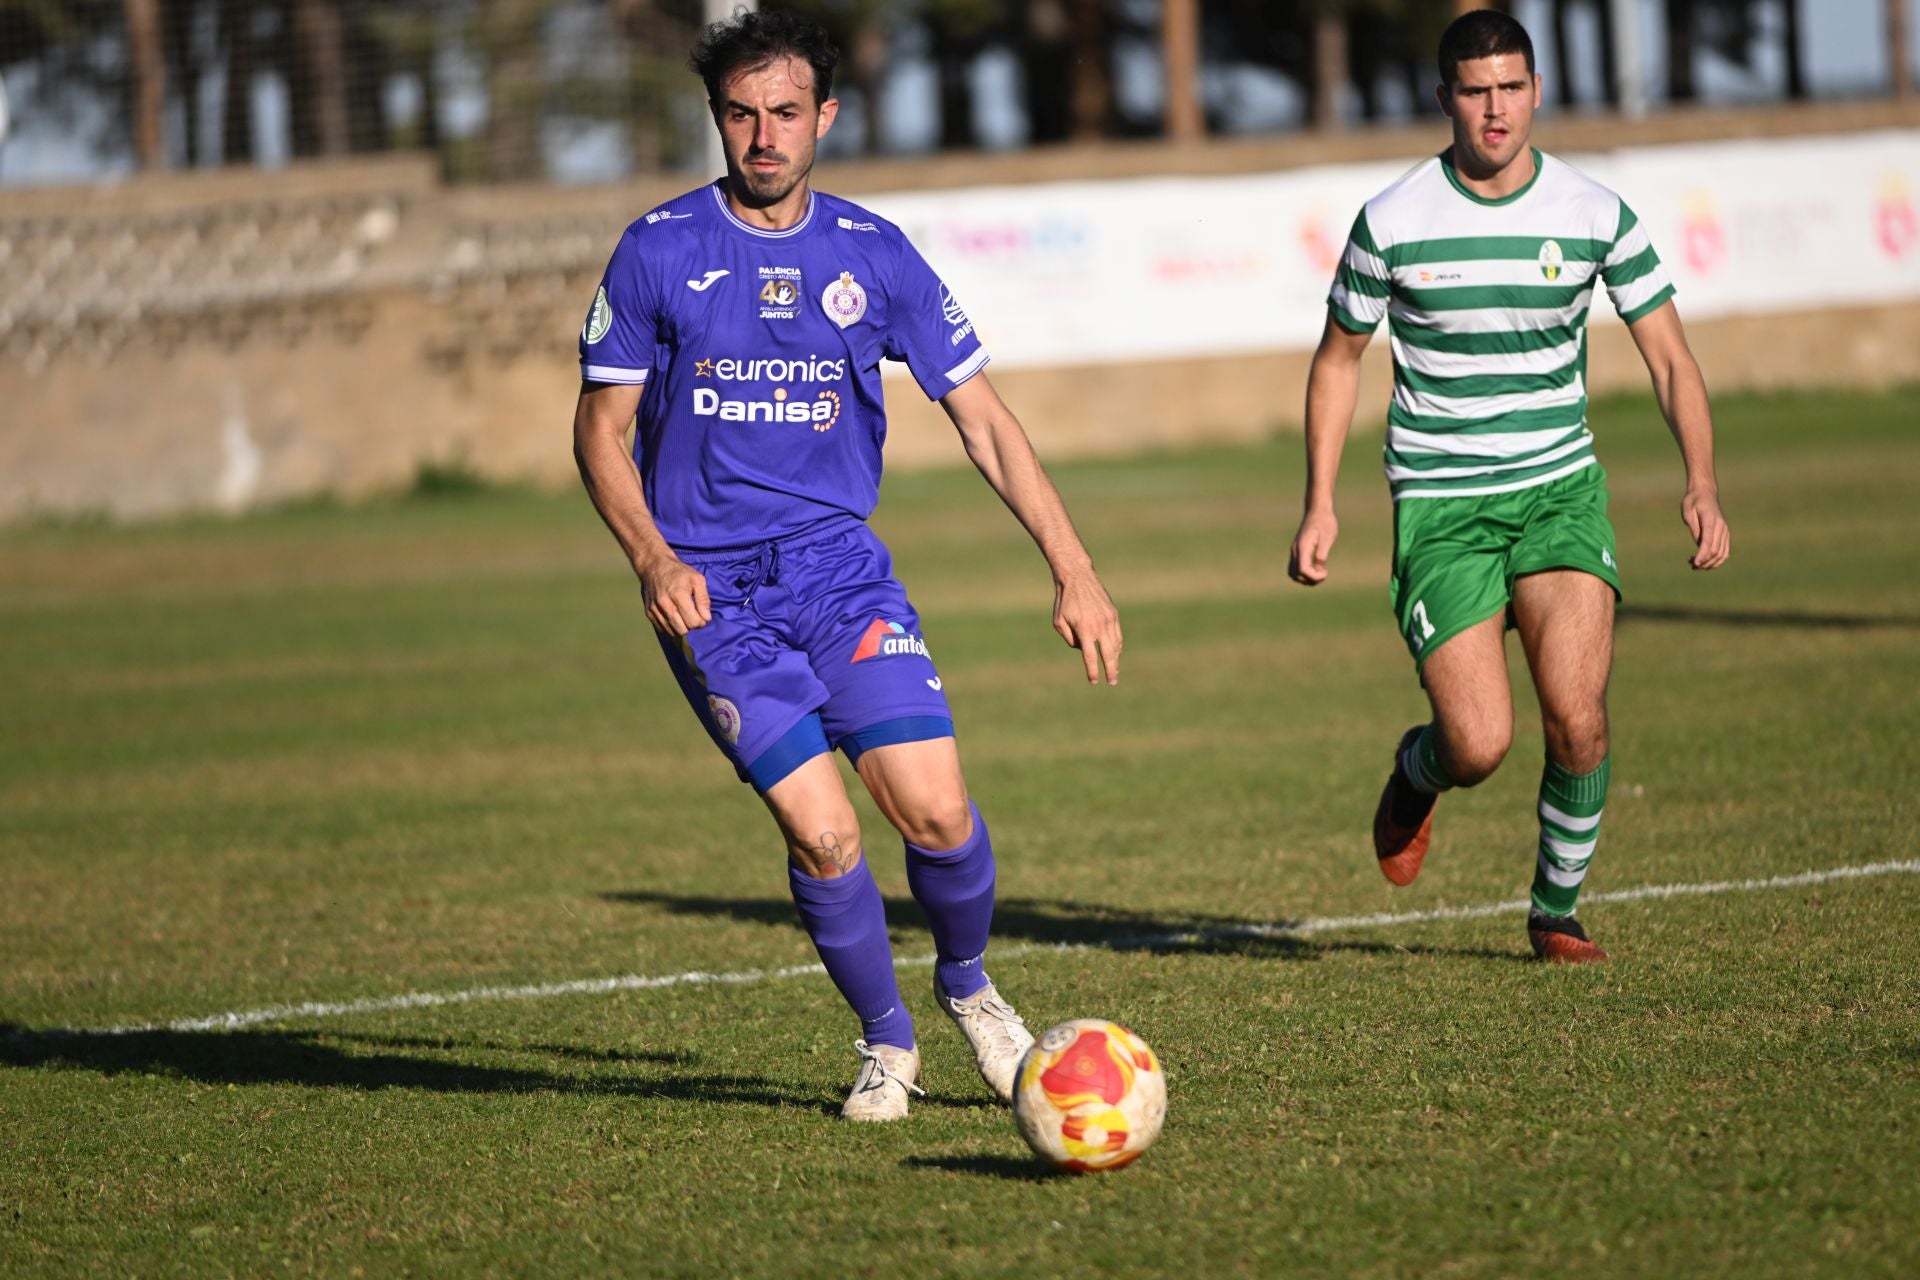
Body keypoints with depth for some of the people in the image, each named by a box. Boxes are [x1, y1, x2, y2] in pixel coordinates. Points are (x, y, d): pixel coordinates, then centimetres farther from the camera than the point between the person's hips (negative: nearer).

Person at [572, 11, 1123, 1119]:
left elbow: (984, 419, 5)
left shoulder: (875, 256, 3)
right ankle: (886, 1040, 10)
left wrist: (1074, 569, -2)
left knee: (936, 811, -13)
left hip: (841, 562, 2)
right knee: (824, 836, -14)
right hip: (711, 590, -2)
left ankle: (967, 984, 18)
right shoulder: (659, 251, -2)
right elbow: (601, 427, 3)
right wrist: (653, 559, -14)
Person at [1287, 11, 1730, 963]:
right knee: (1478, 748, -12)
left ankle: (1556, 910, 8)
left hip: (1559, 490, 1)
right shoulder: (1393, 222, -6)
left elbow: (1669, 356, 1)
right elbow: (1338, 358, 7)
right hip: (1440, 505, -1)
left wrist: (1701, 483, -14)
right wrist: (1320, 505, 2)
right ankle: (1417, 772, 26)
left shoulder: (1594, 214, -3)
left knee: (1577, 720, -17)